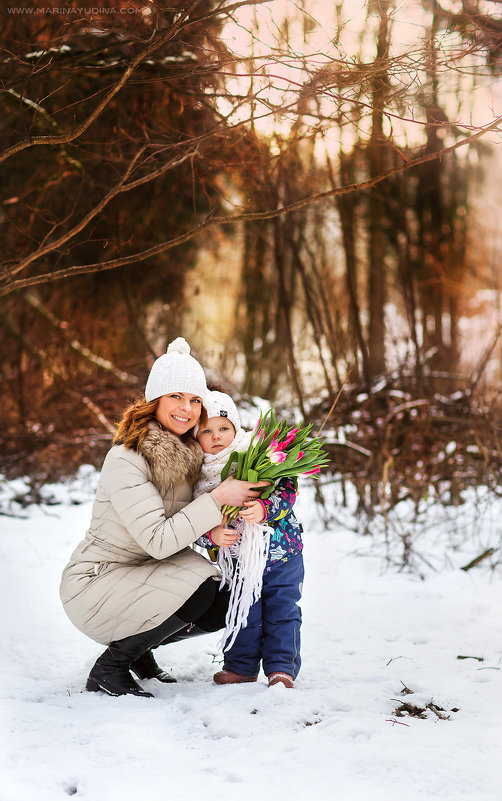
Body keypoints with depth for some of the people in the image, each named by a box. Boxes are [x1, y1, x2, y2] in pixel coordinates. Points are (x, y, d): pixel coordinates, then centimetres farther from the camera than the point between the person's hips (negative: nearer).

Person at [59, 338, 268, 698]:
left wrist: (214, 529, -17)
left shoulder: (188, 453, 1)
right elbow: (158, 540, -30)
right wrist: (218, 499, -28)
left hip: (142, 574, 8)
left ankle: (138, 647, 18)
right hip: (93, 584, -8)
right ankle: (109, 668, -9)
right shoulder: (126, 461, -24)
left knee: (226, 605, -1)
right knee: (199, 591, -26)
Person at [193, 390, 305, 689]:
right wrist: (212, 535, -24)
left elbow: (286, 490, -17)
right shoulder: (197, 477, -4)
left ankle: (281, 667, 12)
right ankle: (242, 666, 24)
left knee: (281, 610, 2)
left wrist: (264, 509, -34)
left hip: (281, 551, -2)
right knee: (245, 613, 8)